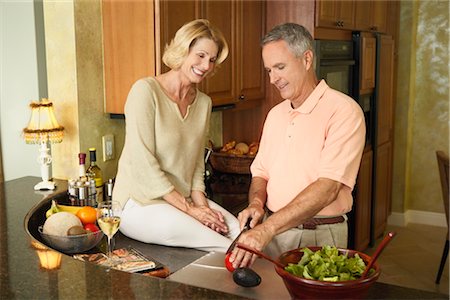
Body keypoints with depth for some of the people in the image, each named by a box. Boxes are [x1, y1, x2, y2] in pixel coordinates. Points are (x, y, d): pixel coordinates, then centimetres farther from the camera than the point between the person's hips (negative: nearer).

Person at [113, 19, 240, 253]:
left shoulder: (204, 103, 11)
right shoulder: (145, 90, -11)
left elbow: (197, 164, 13)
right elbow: (143, 163, -16)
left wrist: (201, 203, -6)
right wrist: (189, 209, -17)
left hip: (184, 198, 6)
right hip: (140, 202, -6)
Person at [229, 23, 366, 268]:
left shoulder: (344, 111, -12)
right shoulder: (275, 114, 12)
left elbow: (328, 188, -22)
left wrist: (267, 229, -28)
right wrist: (256, 202, -6)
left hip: (317, 238, -5)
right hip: (270, 230, 5)